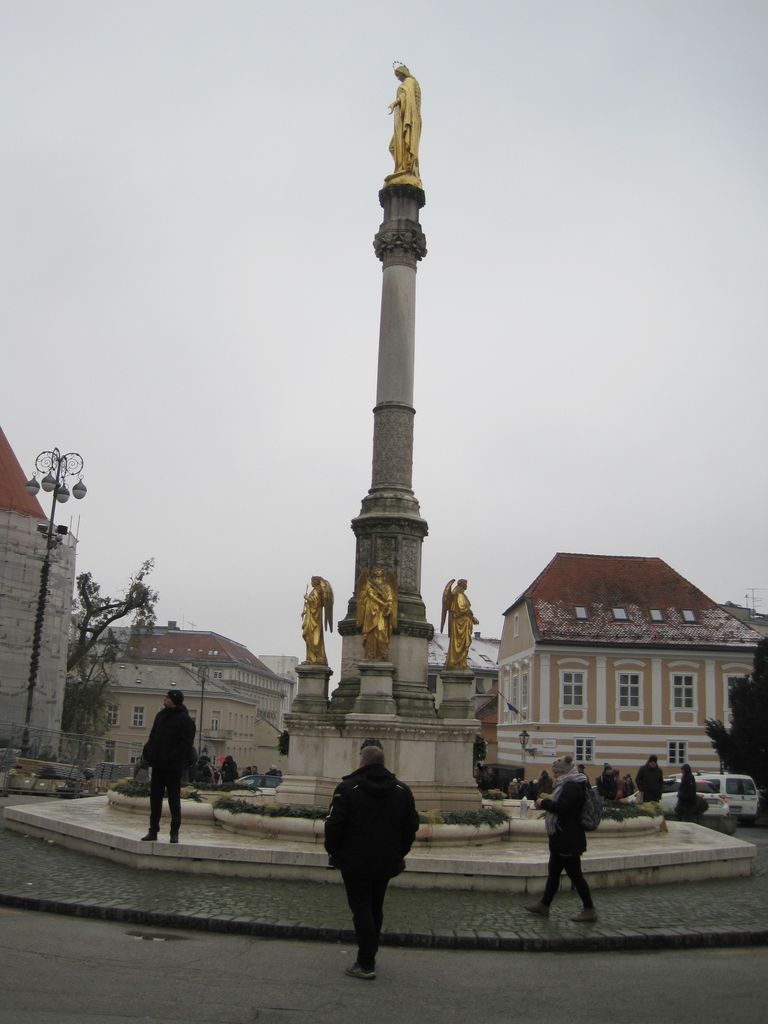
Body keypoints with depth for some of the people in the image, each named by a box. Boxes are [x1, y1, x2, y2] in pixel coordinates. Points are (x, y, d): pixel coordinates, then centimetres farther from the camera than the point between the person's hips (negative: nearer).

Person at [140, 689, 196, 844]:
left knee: (174, 799, 2)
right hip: (158, 764, 7)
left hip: (173, 766, -7)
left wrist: (170, 758, -21)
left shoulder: (184, 720, -10)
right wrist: (148, 753, 2)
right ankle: (153, 831, 18)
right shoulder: (161, 715, 11)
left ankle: (174, 833, 9)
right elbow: (153, 737, 17)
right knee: (155, 798, 10)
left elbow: (186, 744, -16)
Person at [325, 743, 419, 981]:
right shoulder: (402, 790, 5)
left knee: (361, 910, -1)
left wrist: (332, 851, 2)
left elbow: (334, 824, -13)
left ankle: (366, 965, -4)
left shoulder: (347, 788, -11)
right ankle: (368, 957, 24)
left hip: (355, 861, -5)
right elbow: (411, 826, 9)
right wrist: (399, 852, 18)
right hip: (386, 862, 5)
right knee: (375, 909, 17)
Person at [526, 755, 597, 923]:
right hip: (563, 839, 11)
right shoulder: (569, 785, 15)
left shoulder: (572, 786, -19)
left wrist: (543, 803, -15)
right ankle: (543, 905, 25)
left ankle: (589, 910, 5)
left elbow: (561, 807, -28)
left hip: (568, 841, -11)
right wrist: (549, 802, 7)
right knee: (553, 872, 16)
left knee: (574, 874, -3)